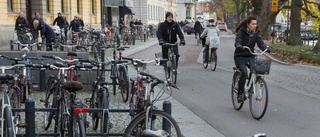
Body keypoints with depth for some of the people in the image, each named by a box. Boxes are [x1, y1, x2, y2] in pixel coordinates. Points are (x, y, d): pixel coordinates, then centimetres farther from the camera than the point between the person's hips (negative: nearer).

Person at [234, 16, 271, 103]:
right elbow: (237, 42, -22)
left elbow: (260, 43, -5)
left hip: (250, 56, 4)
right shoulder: (241, 31, -10)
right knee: (244, 73, -26)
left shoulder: (256, 33, 3)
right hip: (240, 57, -4)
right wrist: (240, 47, -45)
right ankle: (240, 94, -10)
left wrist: (266, 48, -26)